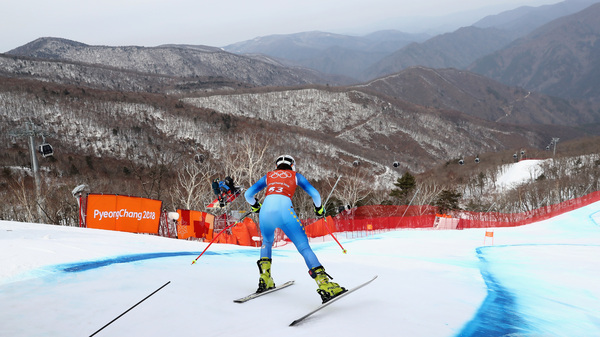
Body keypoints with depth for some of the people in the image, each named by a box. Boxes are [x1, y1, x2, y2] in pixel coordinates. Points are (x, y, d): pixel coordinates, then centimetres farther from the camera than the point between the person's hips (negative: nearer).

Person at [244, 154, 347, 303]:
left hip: (266, 211, 3)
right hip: (284, 209, -3)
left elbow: (248, 194, 29)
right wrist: (319, 208, 34)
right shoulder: (295, 175, 26)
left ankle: (264, 281, 20)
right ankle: (325, 285, -15)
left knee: (267, 243, 31)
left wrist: (255, 206, 47)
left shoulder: (268, 176, 31)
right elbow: (314, 194, 17)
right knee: (304, 247, -1)